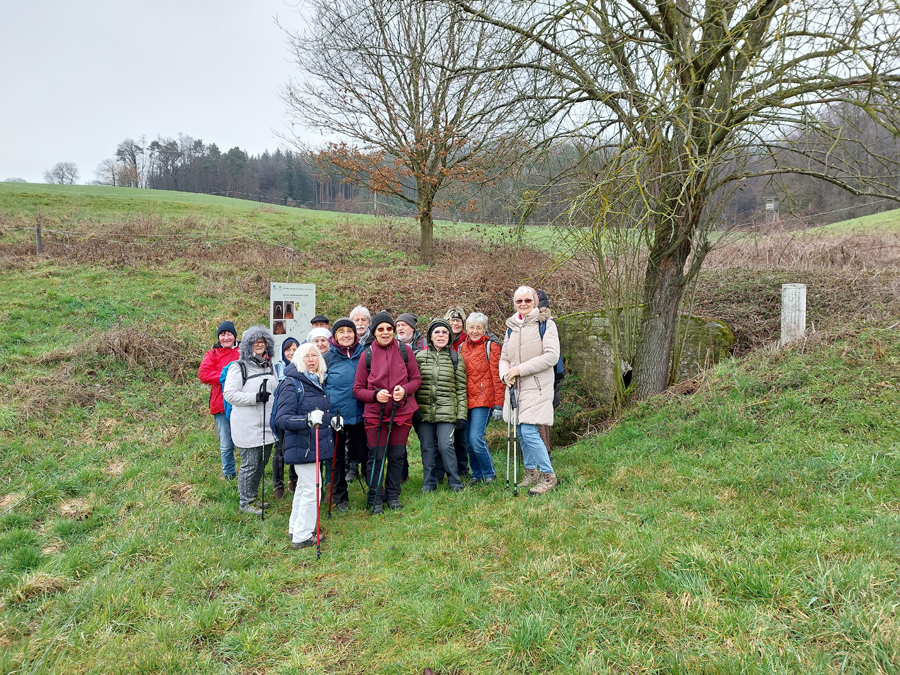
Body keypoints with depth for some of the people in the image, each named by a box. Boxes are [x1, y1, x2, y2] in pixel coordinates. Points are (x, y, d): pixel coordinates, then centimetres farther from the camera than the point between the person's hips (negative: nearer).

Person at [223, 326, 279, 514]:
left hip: (267, 424, 7)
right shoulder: (239, 367, -7)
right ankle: (246, 502, 12)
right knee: (250, 464, -2)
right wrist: (255, 397, -22)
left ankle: (253, 496, 30)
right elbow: (229, 394, -13)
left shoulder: (269, 366, 14)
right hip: (248, 426, -7)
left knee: (262, 463, 15)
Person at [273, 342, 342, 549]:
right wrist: (307, 420, -36)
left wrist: (332, 419, 5)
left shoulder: (317, 381, 10)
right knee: (312, 490, -6)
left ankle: (295, 528, 35)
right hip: (301, 446, -9)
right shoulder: (292, 384, -16)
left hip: (316, 445, 9)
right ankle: (302, 536, 7)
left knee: (304, 486, 20)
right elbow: (282, 418, -23)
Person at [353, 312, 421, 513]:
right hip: (375, 414, -1)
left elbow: (416, 379, 7)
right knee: (376, 457, 2)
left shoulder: (404, 350, 0)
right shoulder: (367, 355, -3)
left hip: (402, 412, 2)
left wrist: (405, 390, -13)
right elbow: (358, 389, 1)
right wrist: (375, 394, -17)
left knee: (397, 455, 10)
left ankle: (393, 496, 27)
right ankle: (375, 500, 17)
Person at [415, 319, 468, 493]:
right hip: (424, 411, 2)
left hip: (447, 411, -2)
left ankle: (455, 482, 8)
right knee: (427, 447, 6)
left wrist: (461, 414, -1)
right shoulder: (420, 356, 9)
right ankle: (428, 483, 20)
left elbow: (461, 388, 5)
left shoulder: (456, 358, 6)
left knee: (445, 445, -9)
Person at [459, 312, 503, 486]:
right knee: (468, 441, 7)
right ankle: (477, 475, 22)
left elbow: (497, 378, -6)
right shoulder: (462, 348, 14)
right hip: (466, 400, 6)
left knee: (476, 439, -13)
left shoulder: (491, 347, -2)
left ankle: (489, 473, 8)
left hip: (483, 400, -6)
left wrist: (498, 405, -10)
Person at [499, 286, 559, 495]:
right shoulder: (511, 327, 13)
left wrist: (520, 369, -16)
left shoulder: (546, 324, -5)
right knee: (521, 432, 11)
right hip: (515, 387, 6)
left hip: (536, 386, -6)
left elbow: (551, 356, -14)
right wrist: (506, 373, -6)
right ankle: (531, 472, 27)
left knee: (529, 432, -12)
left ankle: (548, 475, 3)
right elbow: (504, 357, 17)